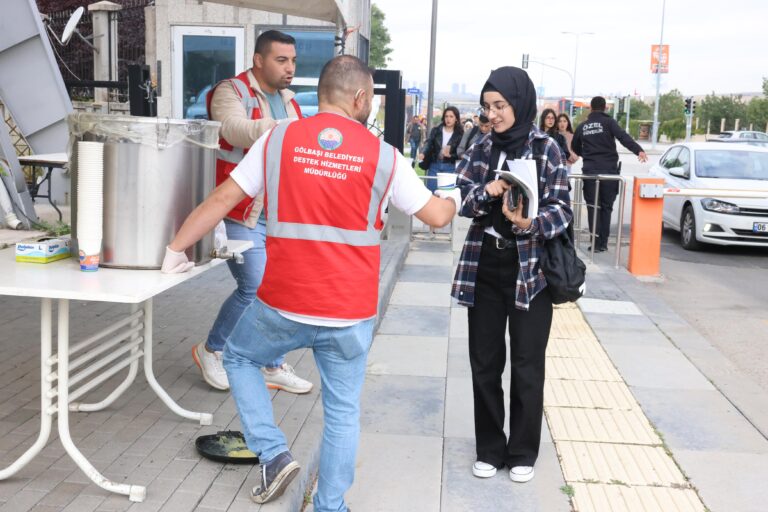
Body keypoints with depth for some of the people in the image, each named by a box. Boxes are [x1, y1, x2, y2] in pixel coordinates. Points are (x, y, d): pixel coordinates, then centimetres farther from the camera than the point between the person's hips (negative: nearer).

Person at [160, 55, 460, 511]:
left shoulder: (278, 139, -1)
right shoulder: (383, 155, -1)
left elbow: (222, 199, 0)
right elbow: (437, 216, 7)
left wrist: (176, 249, 12)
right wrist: (454, 199, 31)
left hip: (283, 306, 0)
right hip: (351, 313, 1)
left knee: (239, 357, 27)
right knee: (343, 412, 15)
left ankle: (274, 455, 17)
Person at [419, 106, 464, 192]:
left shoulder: (460, 134, -1)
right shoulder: (436, 130, 4)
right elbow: (428, 143, -4)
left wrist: (450, 155, -22)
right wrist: (423, 153, -23)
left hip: (450, 168, -1)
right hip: (434, 166, 1)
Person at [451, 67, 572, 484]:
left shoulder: (545, 148, -5)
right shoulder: (481, 149, 6)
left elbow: (561, 209, -11)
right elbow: (460, 201, 2)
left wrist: (529, 223, -30)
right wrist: (486, 191, -18)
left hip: (530, 269, -3)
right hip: (483, 267, 3)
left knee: (527, 366, 5)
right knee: (484, 362, 9)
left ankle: (523, 452, 22)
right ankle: (489, 448, 25)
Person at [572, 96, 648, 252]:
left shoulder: (582, 126, 12)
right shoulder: (609, 122, 0)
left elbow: (575, 148, 24)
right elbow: (623, 137, -16)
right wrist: (639, 150, -27)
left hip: (590, 171, 2)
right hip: (609, 170, -1)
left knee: (593, 207, 4)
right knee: (606, 207, 8)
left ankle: (596, 242, -5)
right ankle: (603, 242, 7)